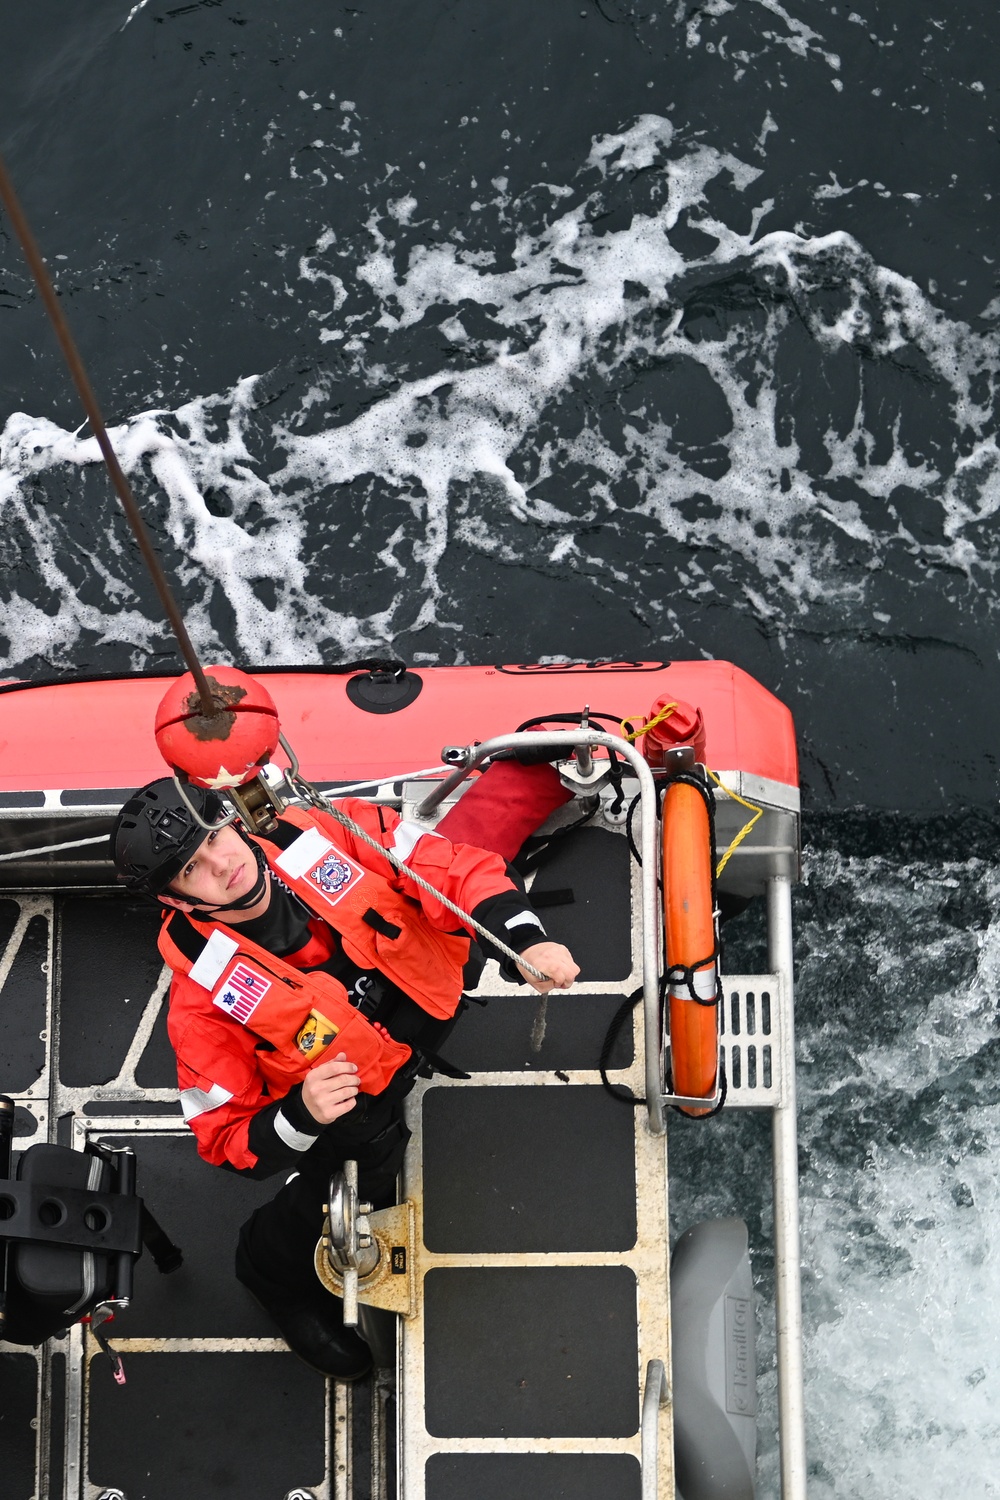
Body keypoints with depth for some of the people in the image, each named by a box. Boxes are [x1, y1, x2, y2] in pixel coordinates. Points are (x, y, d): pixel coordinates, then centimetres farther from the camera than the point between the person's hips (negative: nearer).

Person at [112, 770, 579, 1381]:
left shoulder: (317, 839, -28)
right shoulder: (205, 994, -31)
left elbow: (454, 868, -23)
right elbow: (228, 1140, -21)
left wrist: (527, 939, -39)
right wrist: (301, 1115, -42)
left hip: (432, 987, 3)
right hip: (355, 1095, -2)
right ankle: (278, 1277, 16)